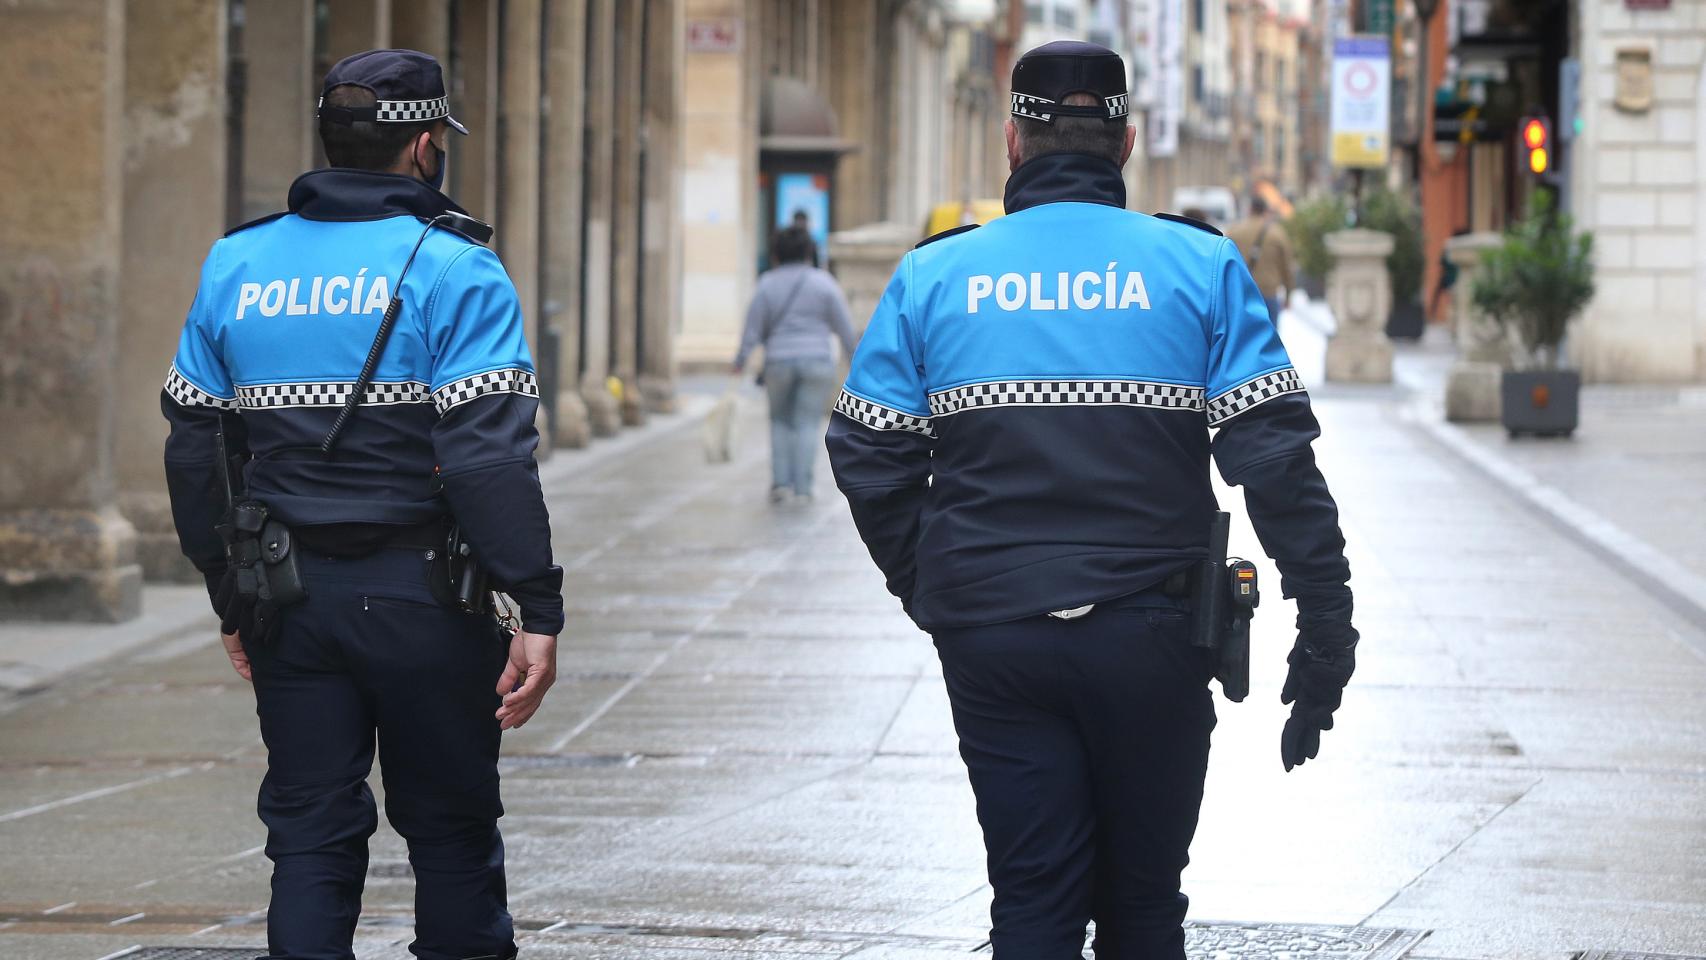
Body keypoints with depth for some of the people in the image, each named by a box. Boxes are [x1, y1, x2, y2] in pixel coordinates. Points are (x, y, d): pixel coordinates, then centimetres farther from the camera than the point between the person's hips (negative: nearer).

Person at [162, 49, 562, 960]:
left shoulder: (234, 267, 7)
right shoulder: (452, 270, -9)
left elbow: (193, 449, 11)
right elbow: (489, 457, -17)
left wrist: (230, 598, 20)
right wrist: (538, 610, -16)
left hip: (289, 600, 4)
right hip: (420, 596, -4)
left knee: (310, 833, 7)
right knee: (451, 830, 10)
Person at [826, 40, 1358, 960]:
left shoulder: (933, 277, 4)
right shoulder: (1200, 267, 0)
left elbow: (866, 457, 4)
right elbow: (1274, 456, -7)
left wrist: (932, 593, 16)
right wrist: (1324, 630, -5)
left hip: (990, 638, 1)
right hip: (1150, 637, -1)